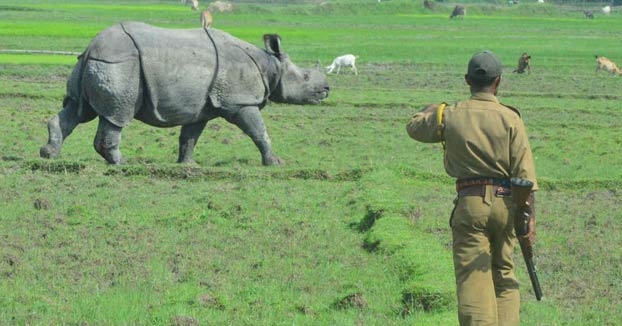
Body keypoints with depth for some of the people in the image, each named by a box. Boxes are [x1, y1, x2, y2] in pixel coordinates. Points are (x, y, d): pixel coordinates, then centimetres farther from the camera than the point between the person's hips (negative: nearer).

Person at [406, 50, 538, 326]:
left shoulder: (450, 116, 1)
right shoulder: (510, 118, -2)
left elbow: (414, 127, 22)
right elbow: (524, 173, -8)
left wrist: (430, 110, 44)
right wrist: (529, 218, -7)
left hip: (470, 202, -1)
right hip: (505, 203, 1)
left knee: (473, 281, -4)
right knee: (503, 276, 17)